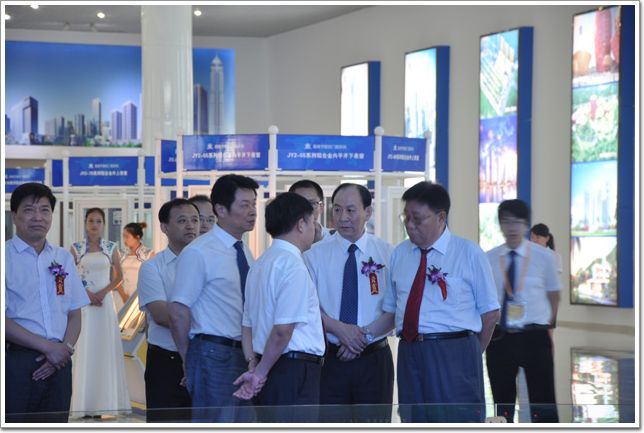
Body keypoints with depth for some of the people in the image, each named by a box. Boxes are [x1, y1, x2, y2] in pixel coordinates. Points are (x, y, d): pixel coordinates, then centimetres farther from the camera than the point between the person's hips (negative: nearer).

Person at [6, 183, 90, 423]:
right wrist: (49, 348, -12)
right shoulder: (7, 256, -3)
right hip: (16, 360, -5)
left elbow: (74, 314, 14)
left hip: (58, 362, 5)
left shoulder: (63, 258, 14)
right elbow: (4, 322, -10)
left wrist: (65, 348, -5)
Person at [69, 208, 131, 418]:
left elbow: (119, 276, 7)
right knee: (84, 349, -2)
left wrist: (103, 292, -9)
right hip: (83, 303, -1)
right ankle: (84, 402, 0)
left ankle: (103, 400, 6)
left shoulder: (111, 248, 5)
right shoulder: (76, 248, 3)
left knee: (105, 348, 0)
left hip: (105, 302, 1)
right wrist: (87, 293, -11)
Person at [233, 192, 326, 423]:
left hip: (271, 369, 10)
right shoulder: (293, 265, -13)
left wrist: (253, 366, 11)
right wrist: (260, 372, -10)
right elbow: (283, 329, -19)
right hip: (296, 369, -10)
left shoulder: (259, 265, 17)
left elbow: (248, 324, 18)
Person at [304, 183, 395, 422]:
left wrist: (366, 333, -14)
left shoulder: (387, 253, 3)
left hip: (374, 358, 0)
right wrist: (339, 329, -17)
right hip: (330, 358, 0)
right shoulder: (315, 254, 3)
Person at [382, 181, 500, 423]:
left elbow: (490, 312, 2)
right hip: (409, 355, 5)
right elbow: (389, 310, 13)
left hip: (453, 356, -5)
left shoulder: (470, 253, 0)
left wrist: (469, 356, 2)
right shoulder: (399, 254, 13)